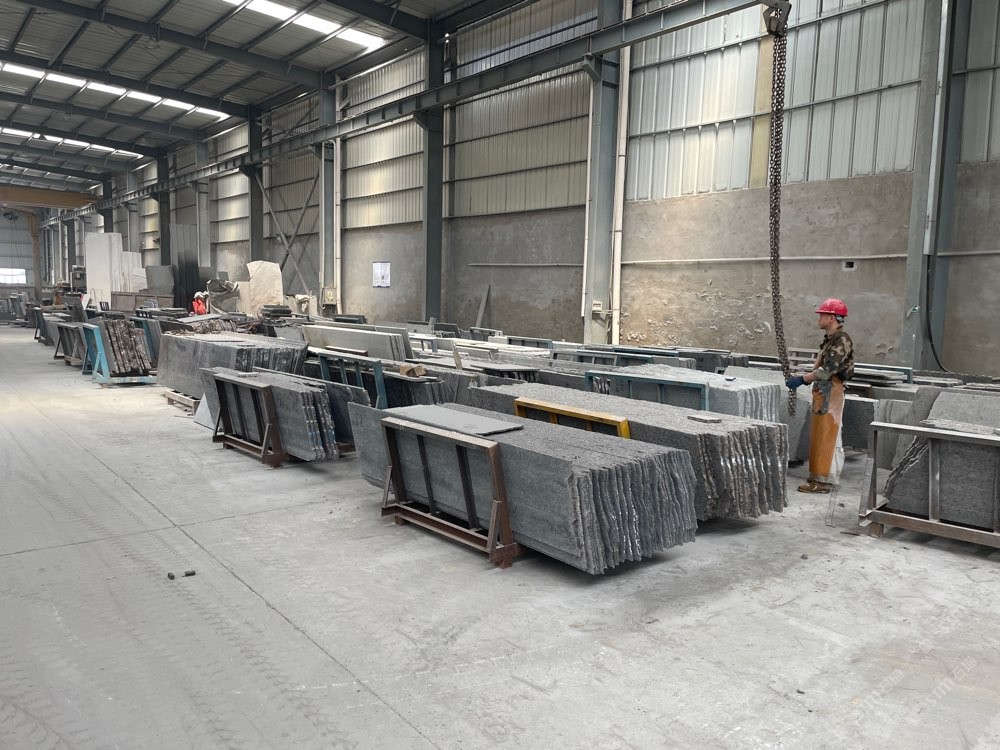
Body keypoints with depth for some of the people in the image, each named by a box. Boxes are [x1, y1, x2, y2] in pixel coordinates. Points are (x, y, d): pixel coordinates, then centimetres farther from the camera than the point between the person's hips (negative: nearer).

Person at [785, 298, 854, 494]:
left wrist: (802, 379, -23)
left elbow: (828, 370, -23)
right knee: (818, 436, 13)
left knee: (825, 437, -7)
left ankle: (822, 480, -3)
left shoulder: (842, 340, -14)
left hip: (831, 392, -10)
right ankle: (818, 475, 21)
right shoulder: (830, 339, 17)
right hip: (822, 391, 10)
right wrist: (803, 378, 5)